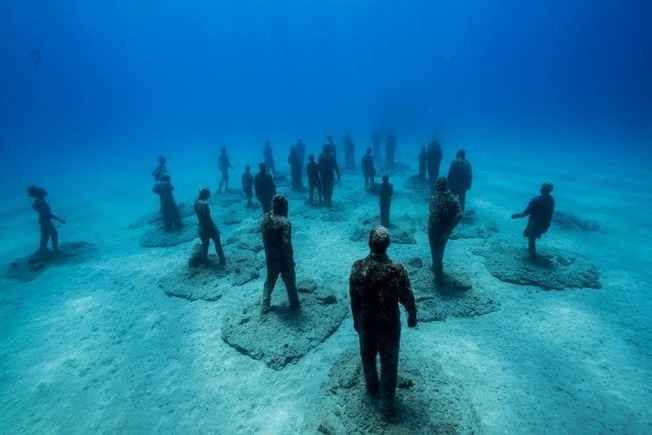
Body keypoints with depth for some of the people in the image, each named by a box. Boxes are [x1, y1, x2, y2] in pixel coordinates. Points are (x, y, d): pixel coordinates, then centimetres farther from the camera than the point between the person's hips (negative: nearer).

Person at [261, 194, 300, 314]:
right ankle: (294, 304, 33)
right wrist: (290, 261, -14)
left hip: (270, 258, 5)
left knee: (269, 281, 23)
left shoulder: (265, 218, -6)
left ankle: (265, 306, 29)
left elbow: (265, 238, 5)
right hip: (283, 259, -5)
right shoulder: (284, 222, -25)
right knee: (290, 282, 16)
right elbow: (286, 244, -25)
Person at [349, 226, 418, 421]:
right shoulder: (398, 269, -23)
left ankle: (372, 387, 49)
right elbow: (407, 297, -10)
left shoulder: (358, 267, -18)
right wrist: (412, 316, 9)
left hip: (366, 323, 2)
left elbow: (353, 298, -7)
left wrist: (356, 321, 9)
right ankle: (387, 404, 29)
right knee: (389, 364, 17)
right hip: (390, 325, -2)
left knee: (367, 356, 27)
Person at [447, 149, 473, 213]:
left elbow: (450, 174, -14)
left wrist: (448, 183, -9)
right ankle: (461, 213, 17)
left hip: (454, 184, -4)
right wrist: (468, 185, 13)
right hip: (463, 185, 4)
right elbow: (470, 175, 6)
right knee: (461, 200, 12)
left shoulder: (454, 162, -9)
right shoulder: (467, 163, 6)